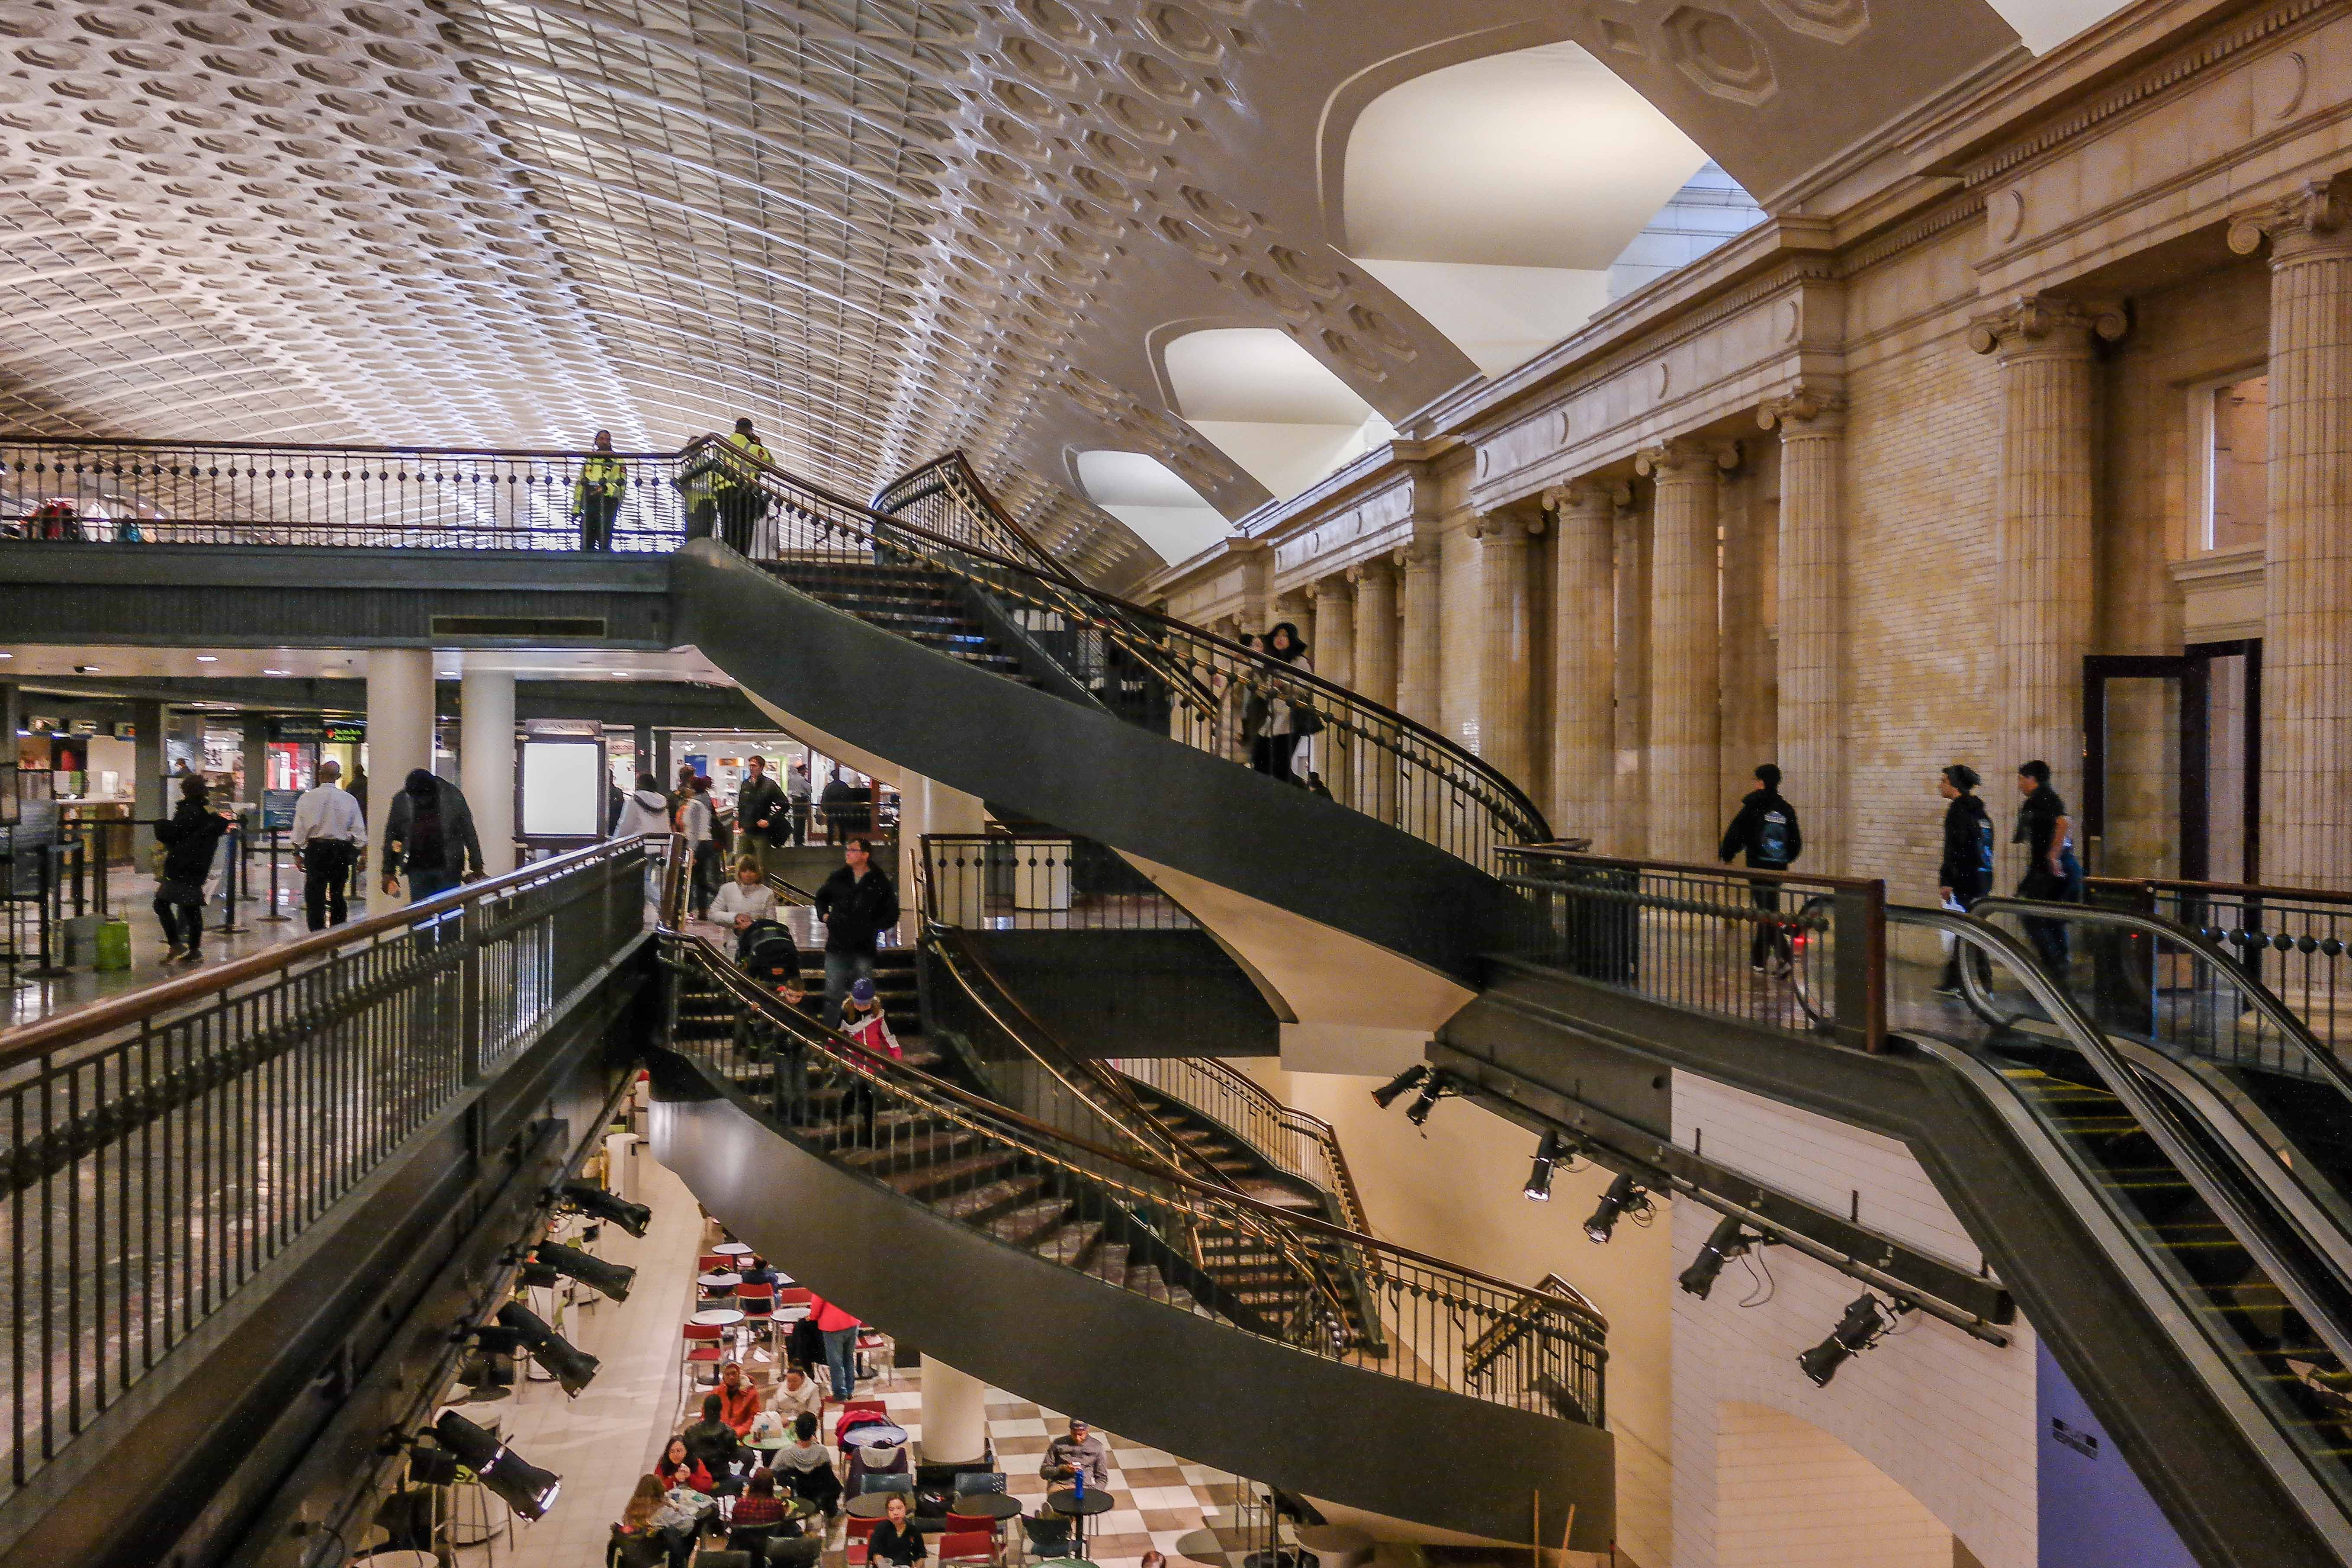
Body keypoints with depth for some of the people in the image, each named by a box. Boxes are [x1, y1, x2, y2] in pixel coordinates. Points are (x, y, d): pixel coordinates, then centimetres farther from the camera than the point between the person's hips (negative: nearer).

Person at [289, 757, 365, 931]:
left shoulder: (307, 798, -3)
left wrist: (297, 853, 6)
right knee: (337, 894, 11)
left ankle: (317, 932, -2)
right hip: (342, 849, 1)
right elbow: (359, 831, 1)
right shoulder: (349, 799, -1)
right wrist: (360, 853, 10)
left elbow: (299, 828, -1)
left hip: (316, 848, -1)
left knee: (315, 893, 4)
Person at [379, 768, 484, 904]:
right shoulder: (401, 801, -3)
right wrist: (389, 872, 7)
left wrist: (477, 867, -2)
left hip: (448, 867, -2)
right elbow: (390, 839, 6)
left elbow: (469, 835, -2)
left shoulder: (452, 797, -8)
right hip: (417, 870, 2)